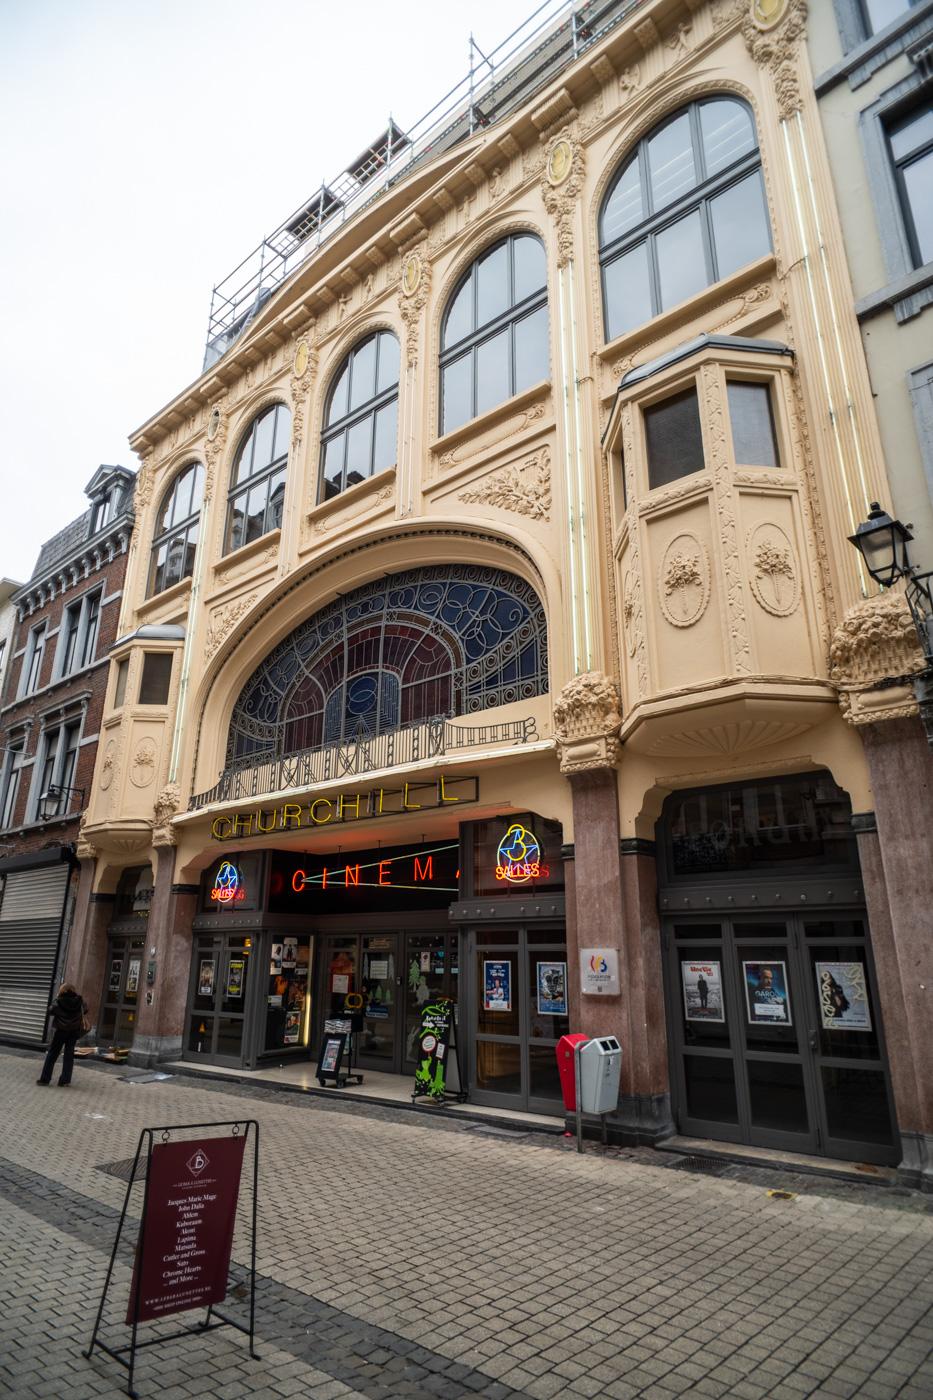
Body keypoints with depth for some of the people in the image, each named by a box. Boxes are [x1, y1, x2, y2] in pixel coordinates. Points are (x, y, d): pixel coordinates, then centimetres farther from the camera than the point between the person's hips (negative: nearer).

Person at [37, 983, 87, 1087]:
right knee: (69, 1055, 8)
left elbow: (50, 1011, -2)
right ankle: (65, 1080, 7)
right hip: (74, 1032, 2)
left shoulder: (58, 1002, -17)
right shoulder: (79, 1002, -10)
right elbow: (85, 1011, 5)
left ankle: (45, 1078, 12)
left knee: (52, 1054, 11)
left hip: (60, 1031, -2)